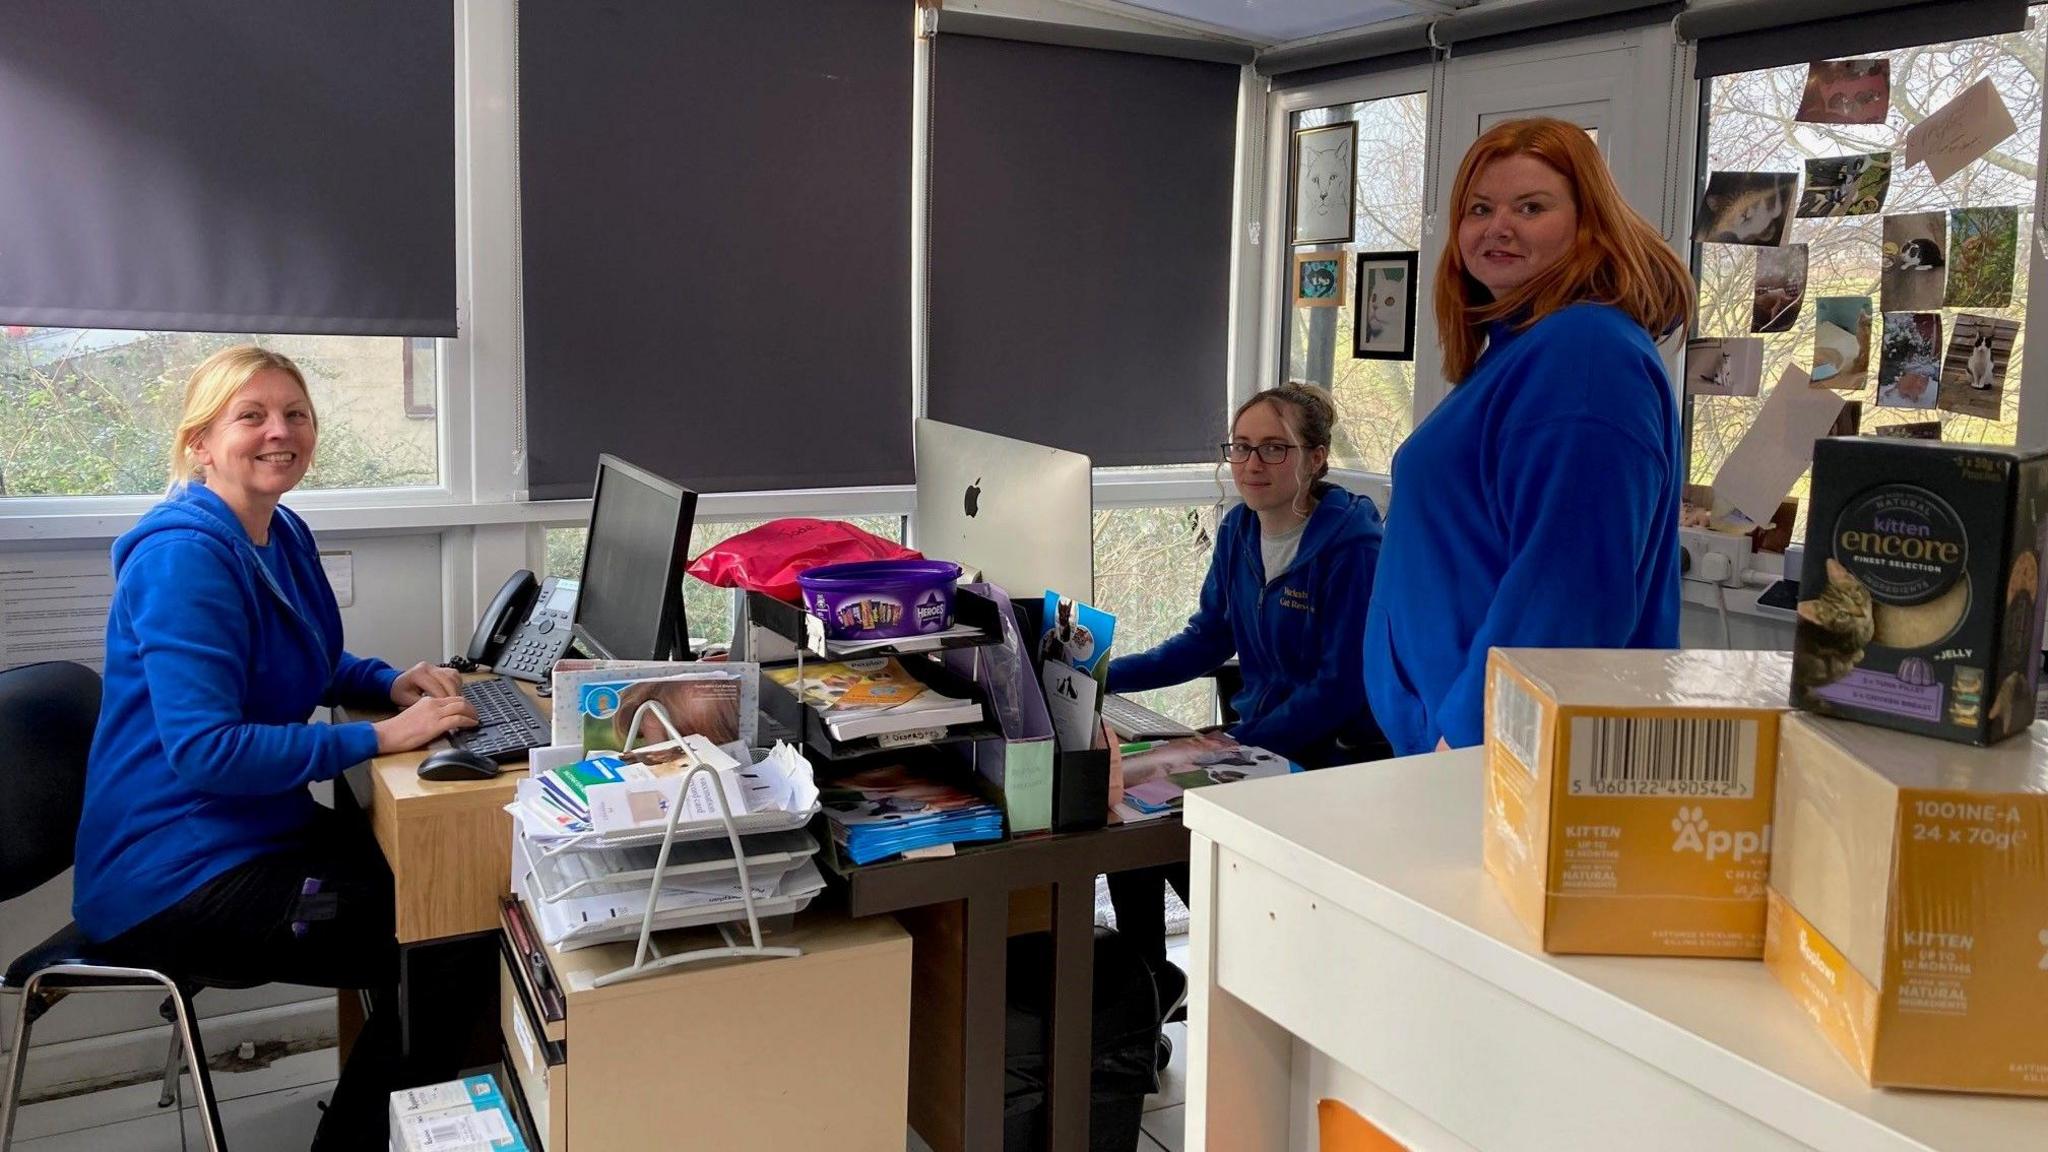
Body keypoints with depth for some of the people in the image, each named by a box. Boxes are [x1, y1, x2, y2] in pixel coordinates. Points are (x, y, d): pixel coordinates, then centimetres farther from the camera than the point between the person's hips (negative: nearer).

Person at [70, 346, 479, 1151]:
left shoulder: (283, 534, 6)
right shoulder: (183, 554, -22)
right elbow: (205, 749, -28)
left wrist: (392, 681, 2)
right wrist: (381, 736, -27)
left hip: (257, 831, 9)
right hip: (176, 880, -9)